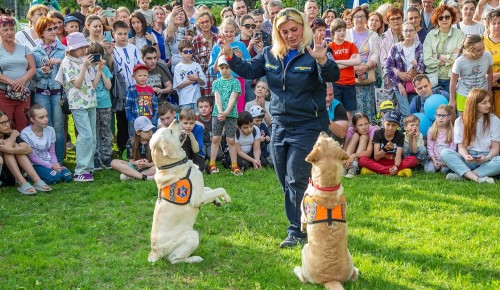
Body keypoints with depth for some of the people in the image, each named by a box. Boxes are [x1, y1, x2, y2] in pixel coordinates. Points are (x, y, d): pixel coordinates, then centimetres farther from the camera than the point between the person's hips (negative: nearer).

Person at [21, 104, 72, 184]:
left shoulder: (50, 130, 1)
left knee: (67, 176, -17)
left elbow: (52, 152, 6)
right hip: (35, 165, -6)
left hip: (49, 162, 6)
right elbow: (31, 157, -12)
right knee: (55, 177, -29)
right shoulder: (25, 134, -14)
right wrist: (50, 166, -20)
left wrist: (55, 163, -16)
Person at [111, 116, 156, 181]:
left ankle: (130, 176, -31)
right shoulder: (131, 142, -3)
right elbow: (131, 160, -1)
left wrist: (148, 164, -29)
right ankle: (145, 177, -34)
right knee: (114, 162, -19)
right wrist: (135, 163, -26)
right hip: (136, 168, 3)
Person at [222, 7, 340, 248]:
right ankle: (305, 224, 29)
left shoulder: (312, 52, -13)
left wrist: (323, 61, -47)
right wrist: (230, 56, -3)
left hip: (307, 126, -7)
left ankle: (297, 232, 3)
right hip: (280, 126, 7)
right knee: (285, 181, 14)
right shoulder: (270, 54, 5)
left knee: (296, 180, -7)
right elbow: (249, 70, 13)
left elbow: (334, 76, -27)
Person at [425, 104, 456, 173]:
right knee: (429, 170, -26)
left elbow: (452, 149, -3)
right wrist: (434, 161, -12)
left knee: (444, 170, -29)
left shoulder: (452, 131, -1)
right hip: (434, 158, 1)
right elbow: (430, 148, 0)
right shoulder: (431, 131, 2)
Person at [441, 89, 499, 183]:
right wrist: (465, 156, -25)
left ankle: (462, 175, -37)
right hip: (468, 159, 1)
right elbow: (461, 146, -1)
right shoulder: (460, 121, 2)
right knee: (445, 152, -27)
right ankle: (477, 178, -41)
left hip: (486, 160, 0)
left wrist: (487, 158, -24)